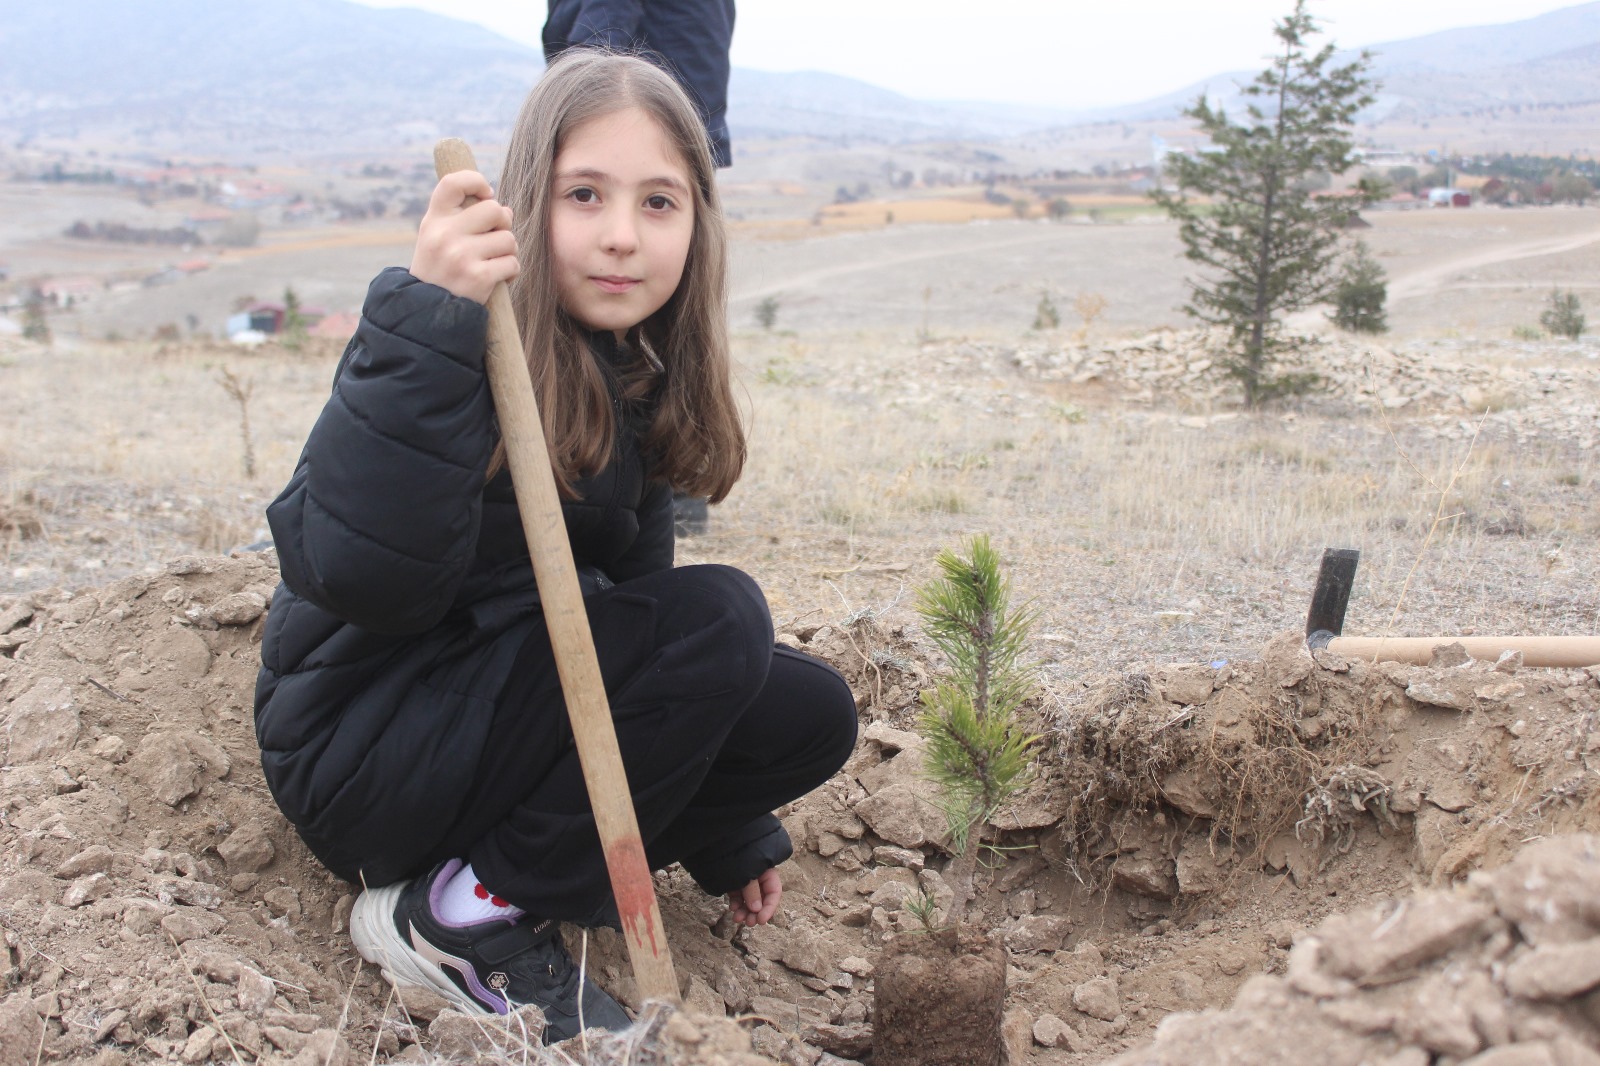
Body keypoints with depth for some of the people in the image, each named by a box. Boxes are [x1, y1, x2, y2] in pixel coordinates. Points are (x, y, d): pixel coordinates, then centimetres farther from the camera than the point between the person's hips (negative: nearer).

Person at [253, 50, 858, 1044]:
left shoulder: (643, 378, 3)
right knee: (719, 617, -23)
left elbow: (630, 589, 12)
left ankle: (503, 857, 2)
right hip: (362, 755, -8)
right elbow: (358, 580, -34)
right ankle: (467, 915, -12)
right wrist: (423, 334, -44)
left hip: (512, 698, 8)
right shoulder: (479, 348, -20)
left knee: (813, 714, -2)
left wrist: (732, 841, 12)